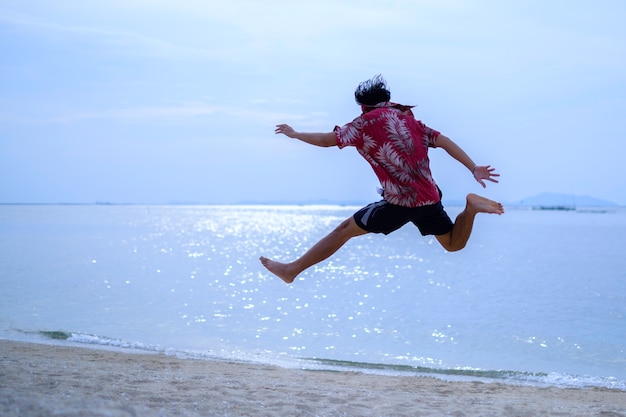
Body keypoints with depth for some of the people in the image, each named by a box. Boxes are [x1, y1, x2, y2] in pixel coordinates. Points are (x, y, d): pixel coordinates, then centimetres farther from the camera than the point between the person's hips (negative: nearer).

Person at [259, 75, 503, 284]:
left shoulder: (366, 122, 0)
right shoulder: (408, 118, 16)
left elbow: (326, 140, 4)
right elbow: (444, 141, 9)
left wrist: (294, 134, 20)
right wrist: (474, 169, 6)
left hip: (400, 202, -5)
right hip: (430, 197, 5)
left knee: (345, 229, 6)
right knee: (454, 244, 24)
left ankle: (292, 270, 7)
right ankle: (470, 207, -2)